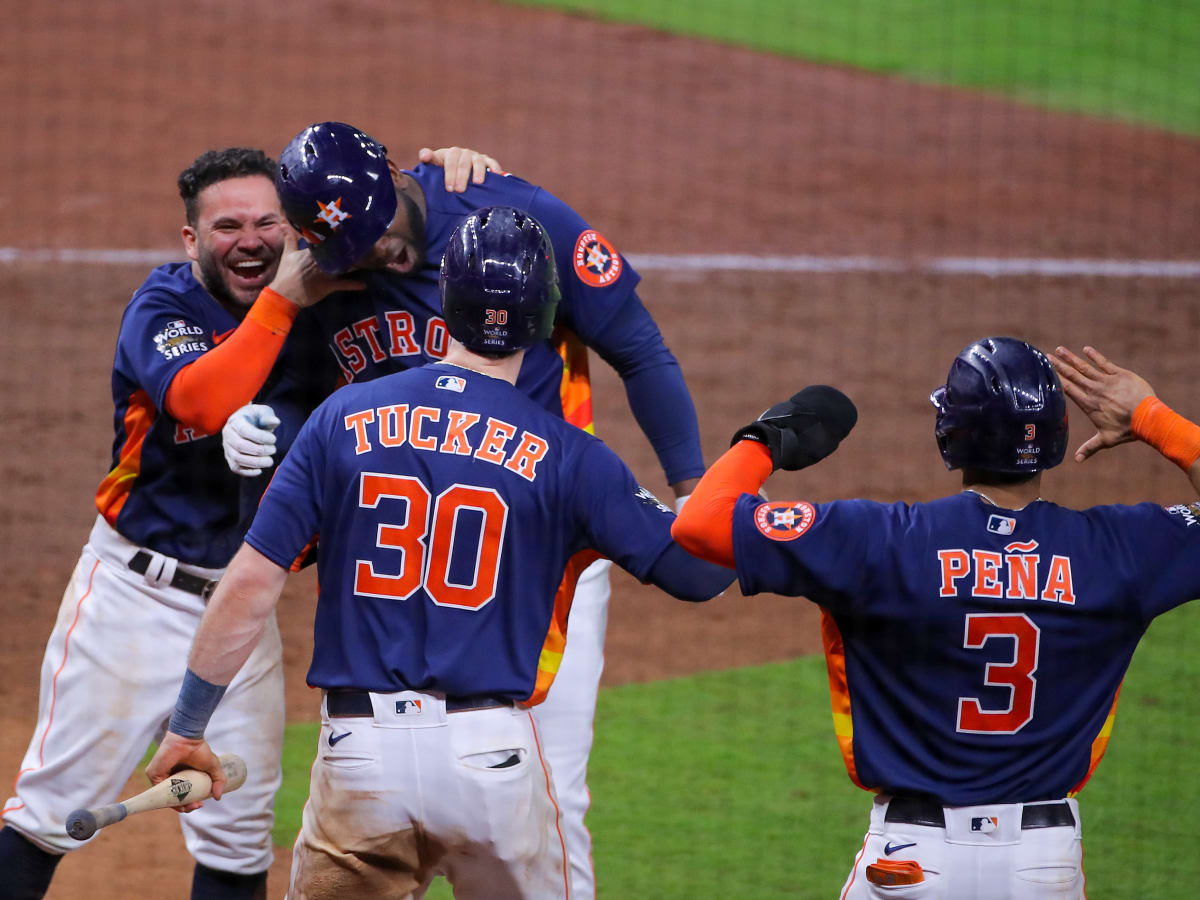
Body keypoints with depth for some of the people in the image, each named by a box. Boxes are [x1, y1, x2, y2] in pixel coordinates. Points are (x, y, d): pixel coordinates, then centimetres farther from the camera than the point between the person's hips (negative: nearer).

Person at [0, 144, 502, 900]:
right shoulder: (163, 307, -12)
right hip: (136, 592, -5)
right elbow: (202, 402, -32)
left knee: (239, 837, 7)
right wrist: (281, 301, -31)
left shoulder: (318, 291, 2)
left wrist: (456, 176, -17)